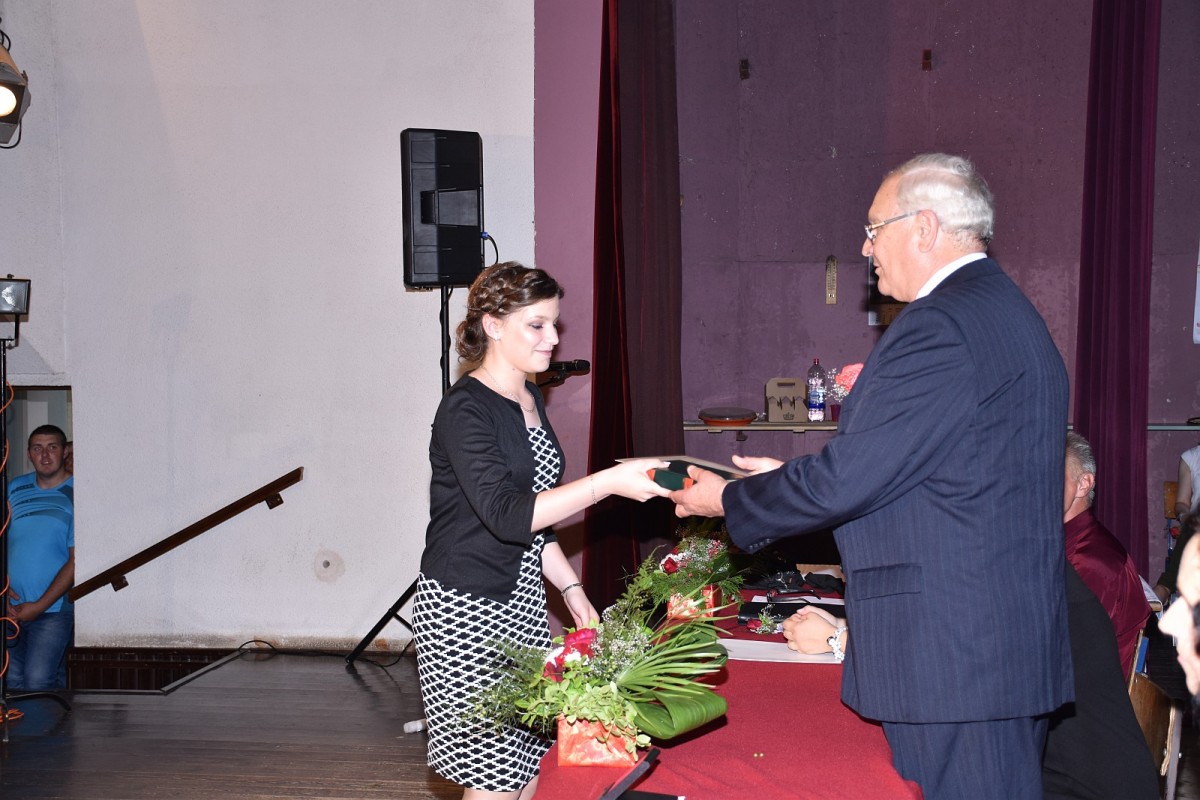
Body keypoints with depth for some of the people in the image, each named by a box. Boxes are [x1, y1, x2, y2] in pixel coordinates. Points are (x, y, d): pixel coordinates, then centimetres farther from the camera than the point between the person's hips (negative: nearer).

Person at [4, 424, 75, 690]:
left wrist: (39, 606, -13)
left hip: (53, 610, -5)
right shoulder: (16, 488, 9)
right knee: (12, 683, 9)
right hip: (12, 608, 5)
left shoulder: (75, 496, -7)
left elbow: (76, 560, -10)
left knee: (38, 683, -13)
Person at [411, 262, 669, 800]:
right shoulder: (465, 409, -16)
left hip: (522, 604, 8)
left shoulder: (529, 399, 11)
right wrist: (609, 482, -32)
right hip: (465, 610, -8)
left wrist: (571, 588, 13)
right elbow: (506, 514, -27)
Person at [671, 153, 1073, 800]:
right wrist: (790, 478, 18)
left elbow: (844, 482, -18)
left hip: (948, 653, -10)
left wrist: (728, 499, -2)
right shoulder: (1008, 311, 15)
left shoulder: (938, 326, -18)